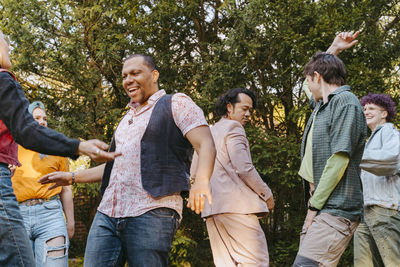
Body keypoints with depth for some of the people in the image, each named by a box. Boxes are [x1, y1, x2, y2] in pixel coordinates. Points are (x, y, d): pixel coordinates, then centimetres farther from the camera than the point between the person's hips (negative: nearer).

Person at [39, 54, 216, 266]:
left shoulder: (176, 104, 4)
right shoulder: (128, 118, 28)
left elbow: (206, 145, -10)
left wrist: (201, 181, -30)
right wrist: (72, 177, 32)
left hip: (151, 213, -7)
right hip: (107, 213, 7)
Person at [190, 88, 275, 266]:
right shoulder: (233, 128, -2)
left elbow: (194, 173, 23)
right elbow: (244, 169, -13)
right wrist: (267, 194, -2)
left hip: (211, 208, 9)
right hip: (236, 205, -9)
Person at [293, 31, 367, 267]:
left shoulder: (345, 101, -7)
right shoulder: (324, 104, 21)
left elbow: (340, 159, -17)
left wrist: (315, 205, -16)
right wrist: (333, 50, 35)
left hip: (336, 210, -10)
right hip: (321, 207, 10)